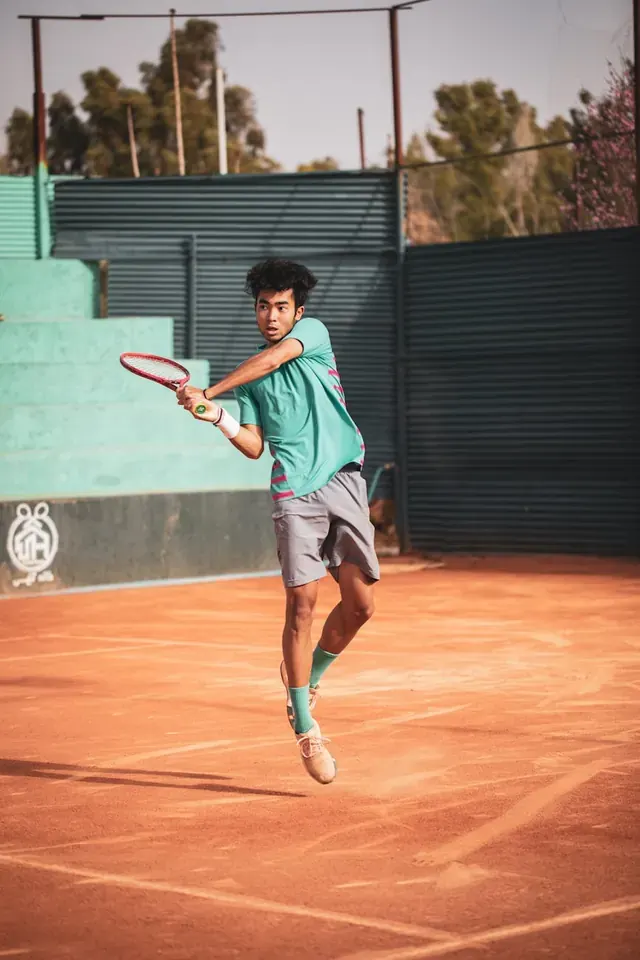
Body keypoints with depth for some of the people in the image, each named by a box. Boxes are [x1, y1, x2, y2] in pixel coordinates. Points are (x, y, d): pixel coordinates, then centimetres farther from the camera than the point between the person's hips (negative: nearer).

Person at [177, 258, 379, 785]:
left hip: (345, 484, 0)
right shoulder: (252, 378, 14)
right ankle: (305, 729, -4)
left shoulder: (314, 332, 7)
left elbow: (274, 357, -13)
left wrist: (209, 392, -14)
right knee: (301, 603, -11)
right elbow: (254, 446, 8)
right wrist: (219, 417, -9)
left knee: (359, 605, -2)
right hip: (295, 494, 0)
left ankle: (309, 681, 25)